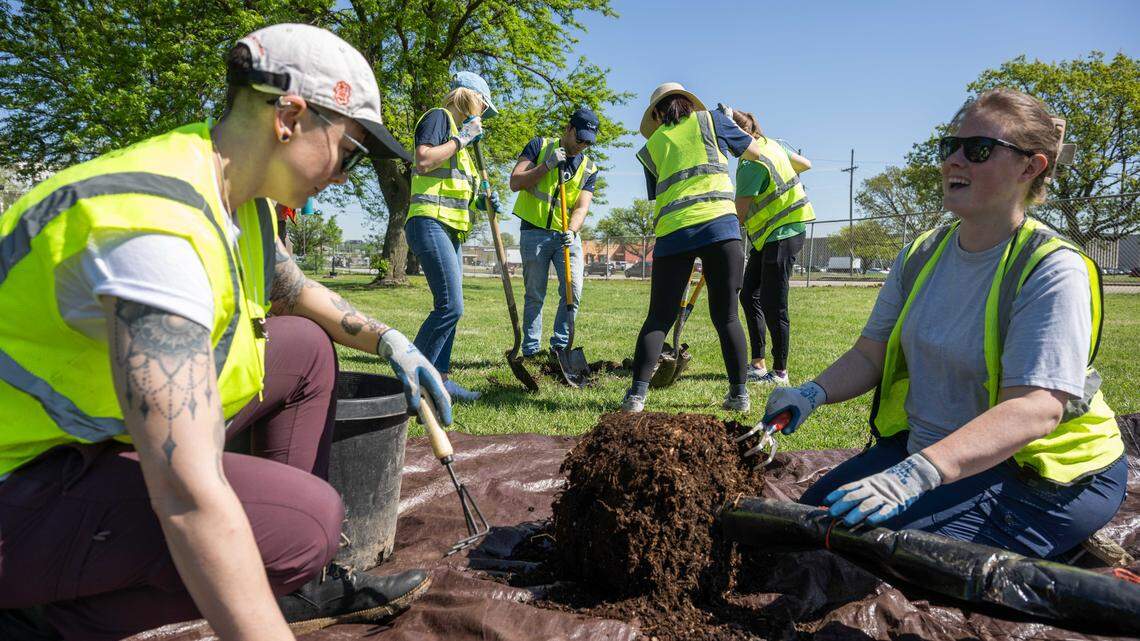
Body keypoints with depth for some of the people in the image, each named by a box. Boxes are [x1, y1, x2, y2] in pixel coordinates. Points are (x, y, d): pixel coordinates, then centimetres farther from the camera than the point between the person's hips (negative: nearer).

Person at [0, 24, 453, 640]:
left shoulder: (238, 192, 0)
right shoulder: (156, 221, -31)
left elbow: (297, 292, 21)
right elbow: (191, 500, -37)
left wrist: (390, 342, 7)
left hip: (107, 428, 10)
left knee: (307, 347, 10)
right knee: (305, 518, -28)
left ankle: (303, 585, 13)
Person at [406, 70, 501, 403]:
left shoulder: (459, 132, 27)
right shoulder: (439, 117, -1)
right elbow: (423, 161, -19)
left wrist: (480, 201, 11)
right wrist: (462, 139, -10)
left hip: (449, 229, 10)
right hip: (430, 223, -10)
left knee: (449, 307, 9)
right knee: (451, 306, -18)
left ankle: (440, 378, 14)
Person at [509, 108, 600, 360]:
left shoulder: (589, 168, 8)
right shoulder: (539, 146, 1)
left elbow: (581, 207, -5)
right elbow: (515, 183, -8)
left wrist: (571, 230, -24)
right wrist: (547, 165, -19)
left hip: (567, 235, 3)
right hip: (534, 232, -3)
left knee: (573, 291, -8)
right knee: (535, 296, 0)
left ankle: (560, 345, 6)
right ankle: (531, 351, 7)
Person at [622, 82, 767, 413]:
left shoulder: (652, 145, 20)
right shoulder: (711, 119, 15)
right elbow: (754, 151, 25)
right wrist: (730, 124, 40)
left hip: (673, 233, 1)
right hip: (719, 224, -1)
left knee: (659, 318, 7)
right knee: (727, 316, 8)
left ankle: (637, 392, -1)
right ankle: (739, 393, 9)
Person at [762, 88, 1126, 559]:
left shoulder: (1052, 270, -18)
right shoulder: (922, 255, 4)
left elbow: (1034, 409, -31)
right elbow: (871, 353, 4)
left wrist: (917, 474, -44)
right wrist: (814, 392, -18)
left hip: (1042, 475, -6)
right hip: (923, 448, 6)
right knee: (813, 514, -6)